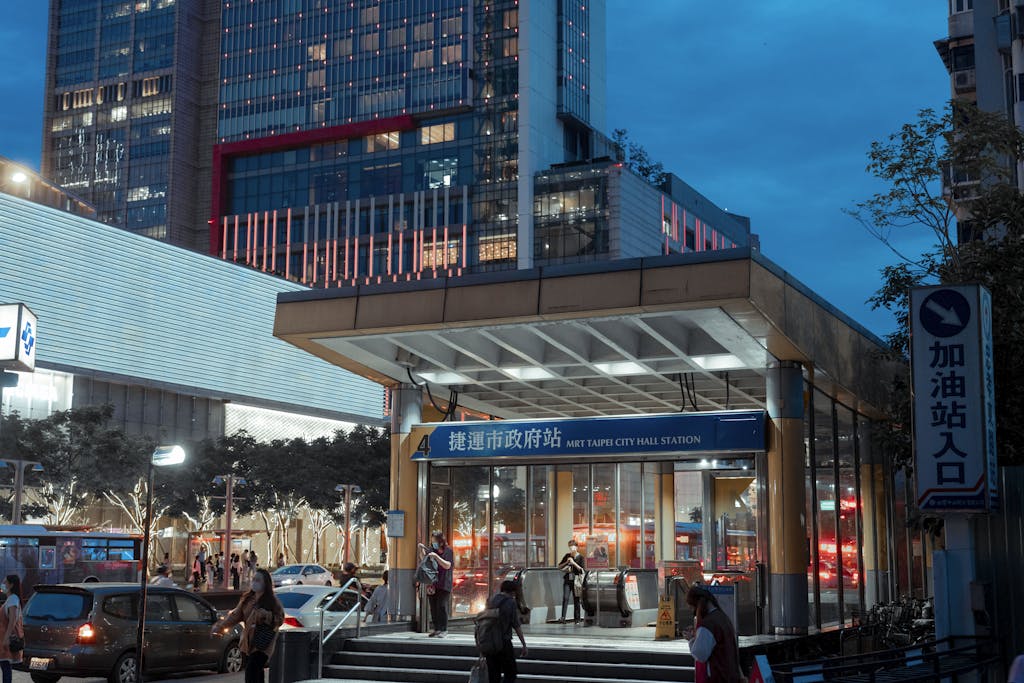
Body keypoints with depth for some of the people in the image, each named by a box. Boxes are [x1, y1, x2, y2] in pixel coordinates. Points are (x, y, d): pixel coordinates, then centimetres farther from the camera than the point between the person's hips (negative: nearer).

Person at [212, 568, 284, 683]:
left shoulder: (272, 601, -7)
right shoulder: (248, 599, 10)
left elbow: (280, 619, -7)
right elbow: (236, 615, 12)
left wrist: (267, 615, -24)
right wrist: (220, 626, 3)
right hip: (248, 643, 6)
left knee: (251, 671, -19)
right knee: (256, 673, 12)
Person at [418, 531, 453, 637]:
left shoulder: (448, 551, -5)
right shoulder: (432, 549, 9)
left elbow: (447, 565, -14)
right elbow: (424, 559, 22)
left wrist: (436, 556, -22)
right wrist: (421, 549, 4)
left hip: (443, 585, -6)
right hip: (432, 584, 6)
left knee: (442, 607, -8)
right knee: (433, 607, 7)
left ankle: (444, 630, -4)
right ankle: (436, 629, 15)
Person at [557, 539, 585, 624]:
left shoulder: (580, 557, 1)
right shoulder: (567, 556, 11)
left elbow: (581, 569, -7)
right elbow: (559, 567, 14)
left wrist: (573, 563, -14)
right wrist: (566, 562, -3)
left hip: (576, 581, -2)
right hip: (567, 580, 2)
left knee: (576, 600, 2)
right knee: (565, 598, -11)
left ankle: (577, 618, 9)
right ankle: (563, 618, -17)